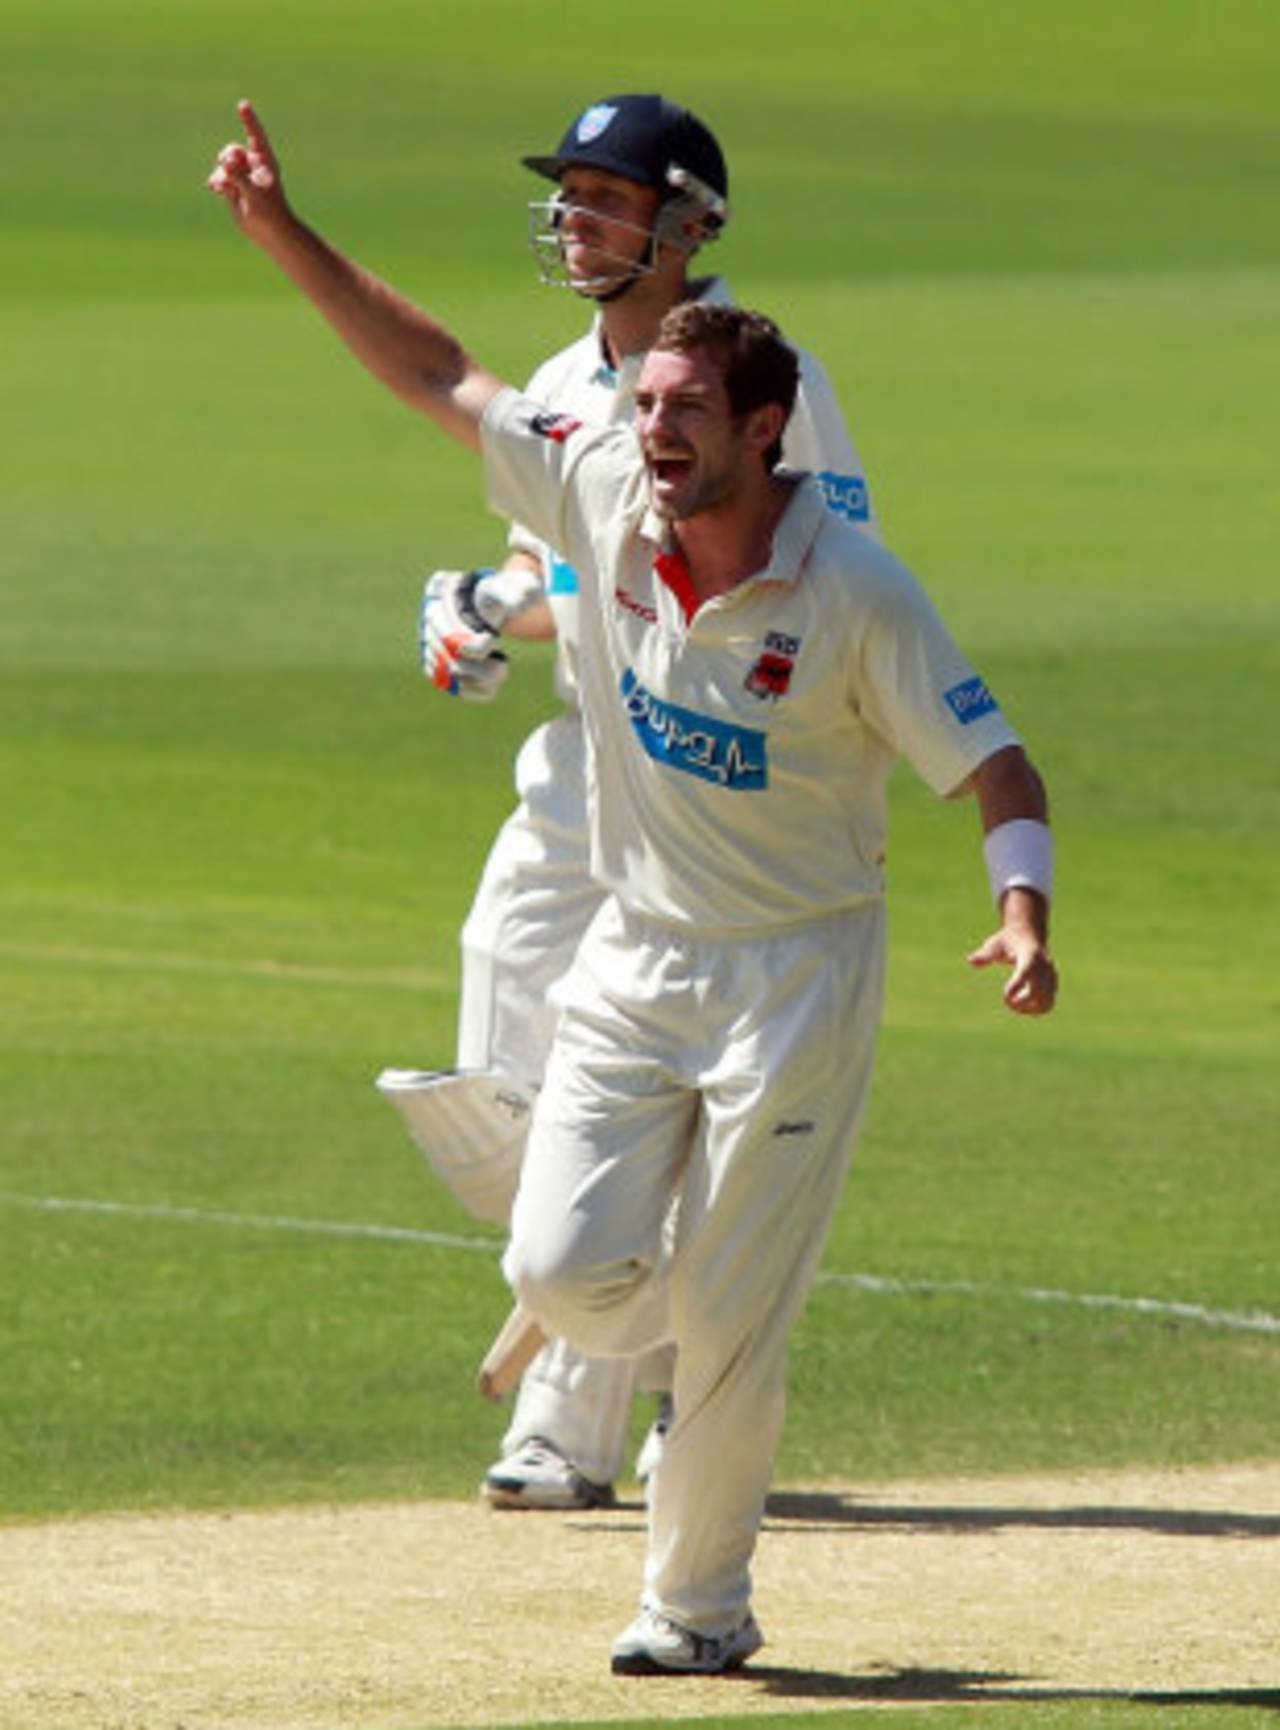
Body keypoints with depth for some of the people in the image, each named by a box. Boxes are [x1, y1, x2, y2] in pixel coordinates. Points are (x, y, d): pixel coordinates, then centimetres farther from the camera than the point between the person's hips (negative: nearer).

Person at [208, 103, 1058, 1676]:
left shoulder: (858, 598, -19)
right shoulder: (600, 496, -7)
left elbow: (994, 766, -16)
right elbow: (436, 374, 2)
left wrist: (1022, 915, -35)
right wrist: (282, 235, -3)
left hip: (797, 976, -4)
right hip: (631, 963, 4)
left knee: (728, 1326, -3)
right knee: (562, 1273, -7)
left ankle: (699, 1604, 17)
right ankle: (706, 1301, 29)